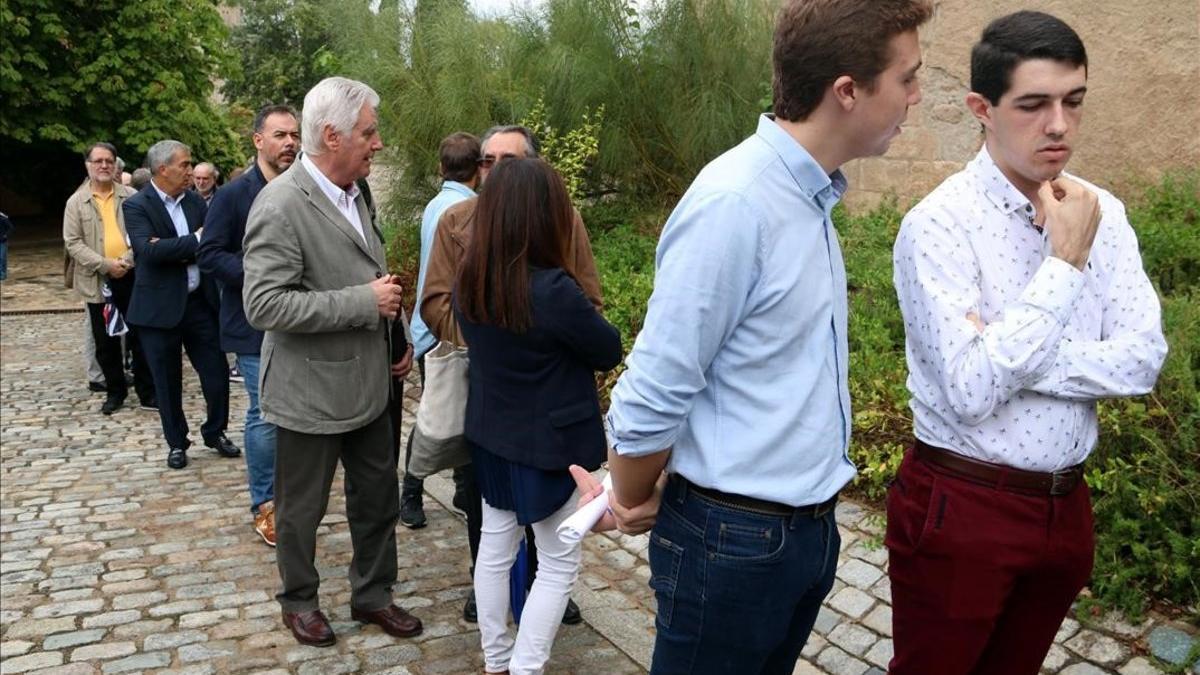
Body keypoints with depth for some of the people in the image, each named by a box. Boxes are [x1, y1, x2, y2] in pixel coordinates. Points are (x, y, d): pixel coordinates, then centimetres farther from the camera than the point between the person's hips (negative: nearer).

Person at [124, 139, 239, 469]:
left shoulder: (196, 202, 7)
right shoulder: (137, 206, -7)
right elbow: (148, 249, -22)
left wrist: (173, 252, -16)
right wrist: (194, 241, -20)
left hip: (200, 302, 4)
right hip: (160, 308, -4)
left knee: (217, 375, 7)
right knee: (168, 383, 9)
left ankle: (215, 432, 28)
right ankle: (176, 443, 26)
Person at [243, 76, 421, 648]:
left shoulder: (354, 193, 6)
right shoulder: (281, 204, -19)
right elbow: (264, 305, -25)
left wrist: (392, 332, 16)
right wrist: (363, 302, -25)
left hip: (367, 383, 7)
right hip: (311, 392, -7)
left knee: (378, 496, 17)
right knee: (302, 508, 13)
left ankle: (373, 594, 36)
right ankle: (299, 600, 35)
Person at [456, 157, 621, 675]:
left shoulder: (469, 282, -5)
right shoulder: (553, 289, -26)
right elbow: (609, 352, -12)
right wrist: (582, 318, 6)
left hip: (490, 436, 7)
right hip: (550, 442, -7)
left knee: (495, 547, 19)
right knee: (558, 565, 10)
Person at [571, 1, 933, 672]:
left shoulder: (812, 195, 4)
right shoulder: (734, 204, -24)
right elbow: (654, 390, -21)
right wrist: (633, 505, -4)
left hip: (811, 529, 8)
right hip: (734, 540, -8)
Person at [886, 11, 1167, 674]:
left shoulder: (1102, 215, 0)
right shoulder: (938, 223, -18)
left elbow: (1141, 359, -7)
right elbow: (970, 390, -25)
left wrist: (1013, 361, -20)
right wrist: (1065, 262, -22)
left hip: (1065, 506, 6)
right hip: (960, 510, -5)